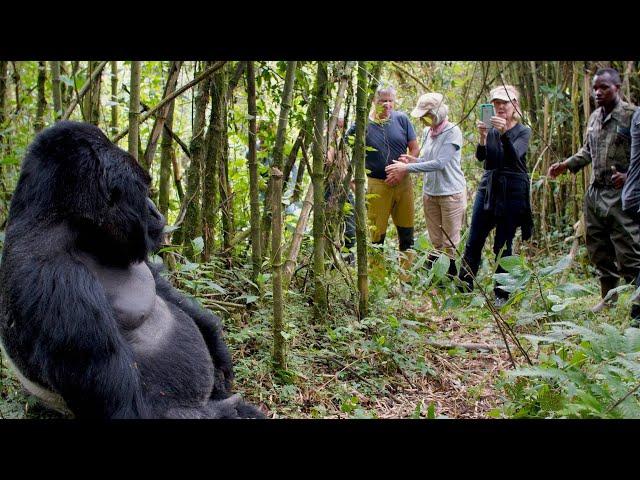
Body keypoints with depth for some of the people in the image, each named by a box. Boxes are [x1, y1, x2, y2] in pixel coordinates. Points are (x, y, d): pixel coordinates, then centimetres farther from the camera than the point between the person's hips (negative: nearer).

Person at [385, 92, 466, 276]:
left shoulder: (452, 132, -17)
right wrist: (413, 160, -7)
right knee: (435, 242, 15)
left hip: (451, 193, -6)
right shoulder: (426, 132, 4)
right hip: (430, 192, 7)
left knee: (450, 243, 2)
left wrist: (406, 168, -23)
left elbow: (439, 163, -24)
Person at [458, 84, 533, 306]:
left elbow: (515, 155, -20)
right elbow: (480, 156, -8)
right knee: (473, 242, 2)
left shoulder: (523, 131, -1)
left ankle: (502, 294, 11)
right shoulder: (490, 128, 7)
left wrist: (504, 133, -35)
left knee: (503, 246, 1)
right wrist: (482, 137, -27)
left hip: (512, 192, -3)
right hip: (488, 188, 3)